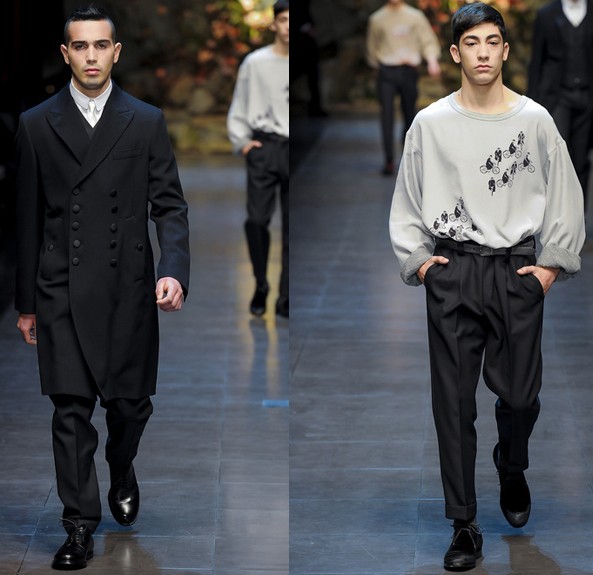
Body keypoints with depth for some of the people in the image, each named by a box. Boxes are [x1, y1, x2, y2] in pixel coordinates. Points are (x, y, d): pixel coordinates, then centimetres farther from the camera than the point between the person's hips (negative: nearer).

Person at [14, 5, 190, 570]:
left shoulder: (146, 122, 5)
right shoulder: (37, 125, 5)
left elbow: (169, 205, 3)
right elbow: (28, 220, 8)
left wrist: (174, 270, -14)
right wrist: (25, 302, 8)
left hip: (130, 289, 0)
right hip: (63, 291, 0)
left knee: (130, 402, 8)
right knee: (72, 410, -4)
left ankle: (121, 472, 40)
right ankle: (79, 525, 2)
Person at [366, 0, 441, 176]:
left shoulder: (415, 17, 5)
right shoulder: (377, 19, 6)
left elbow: (428, 41, 4)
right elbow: (372, 45, 18)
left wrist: (432, 61, -12)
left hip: (408, 71, 1)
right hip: (386, 72, -1)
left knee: (409, 114, 5)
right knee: (387, 114, -10)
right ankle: (389, 161, -11)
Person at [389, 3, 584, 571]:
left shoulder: (534, 119, 1)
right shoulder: (431, 123, 2)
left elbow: (565, 197, 5)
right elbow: (406, 201, 9)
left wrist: (552, 264, 0)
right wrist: (417, 259, 0)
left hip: (516, 270, 0)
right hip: (452, 270, 0)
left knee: (520, 395, 3)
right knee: (454, 401, -2)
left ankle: (512, 470, 37)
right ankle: (464, 528, 2)